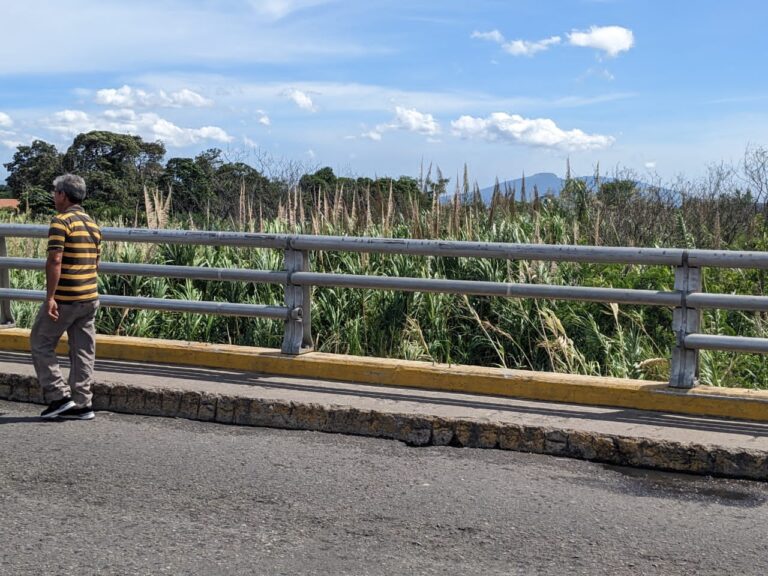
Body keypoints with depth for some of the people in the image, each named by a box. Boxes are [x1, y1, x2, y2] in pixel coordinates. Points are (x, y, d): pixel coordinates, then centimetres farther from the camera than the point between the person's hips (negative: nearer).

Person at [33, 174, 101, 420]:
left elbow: (55, 261, -20)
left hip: (64, 299, -7)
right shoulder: (93, 224, 12)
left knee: (41, 344, 7)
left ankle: (59, 396, 3)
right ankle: (81, 404, 11)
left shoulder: (61, 221, -12)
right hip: (90, 298, 7)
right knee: (83, 351, 9)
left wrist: (50, 297, -20)